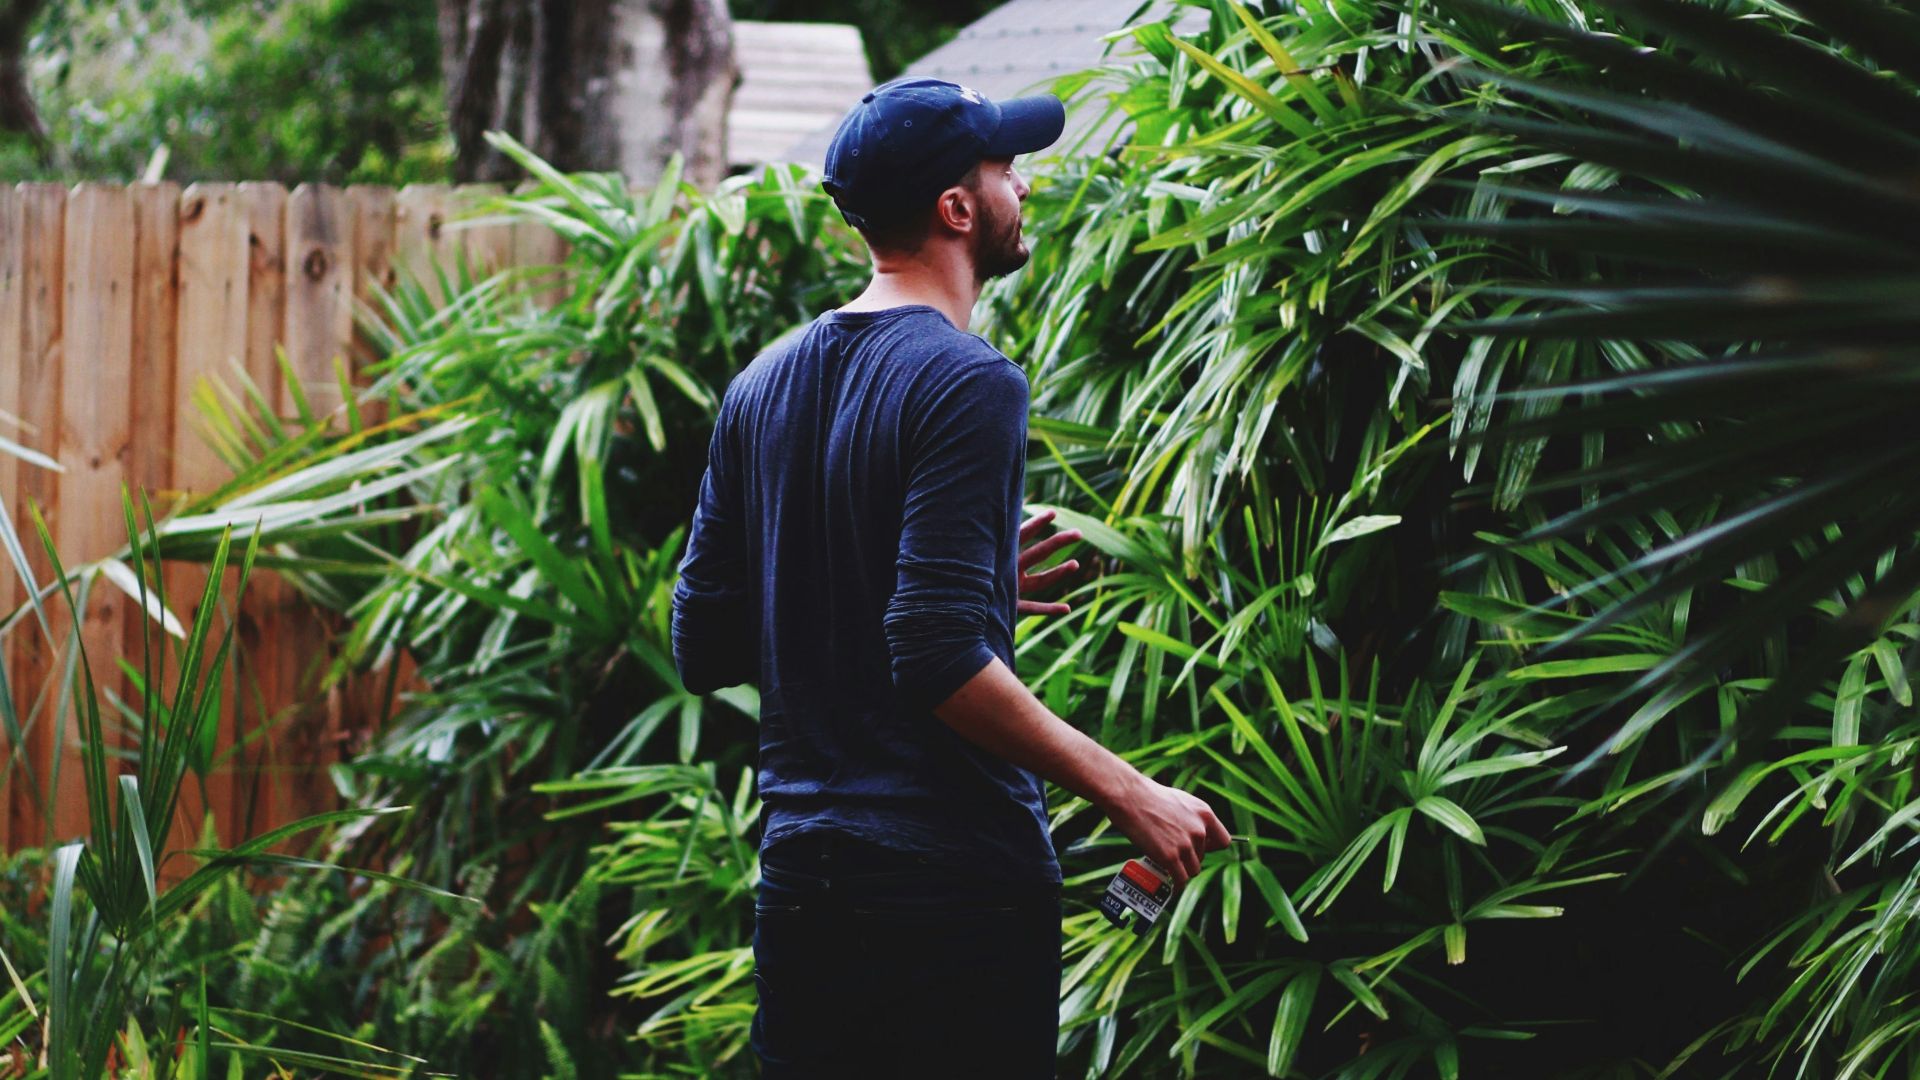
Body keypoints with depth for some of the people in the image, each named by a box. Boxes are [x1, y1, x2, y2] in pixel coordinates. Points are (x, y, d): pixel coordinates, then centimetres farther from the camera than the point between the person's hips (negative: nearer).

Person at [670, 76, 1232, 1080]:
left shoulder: (762, 385, 10)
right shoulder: (967, 383, -13)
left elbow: (704, 647, 14)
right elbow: (939, 661, -22)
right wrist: (1128, 793, -15)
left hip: (798, 873, 7)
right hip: (955, 876, -7)